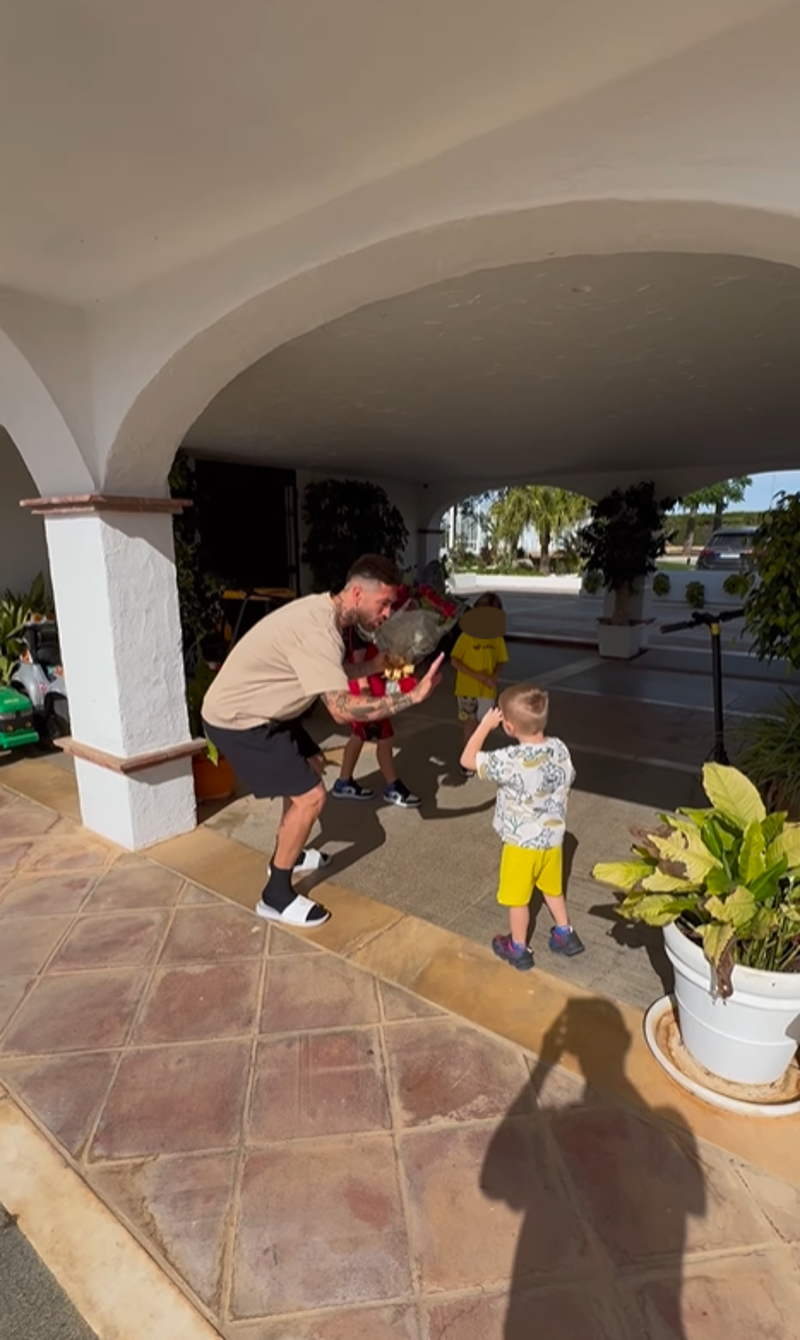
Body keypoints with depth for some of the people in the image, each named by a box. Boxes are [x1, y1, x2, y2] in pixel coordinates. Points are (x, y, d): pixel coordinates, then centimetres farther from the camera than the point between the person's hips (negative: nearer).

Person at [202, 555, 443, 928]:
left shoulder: (323, 610, 2)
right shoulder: (318, 630, -29)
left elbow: (333, 677, 12)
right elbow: (342, 709, -34)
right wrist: (413, 697, -33)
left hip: (260, 709, 10)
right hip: (238, 718, -10)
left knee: (312, 765, 22)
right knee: (310, 796, -10)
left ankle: (286, 854, 39)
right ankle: (276, 896, 8)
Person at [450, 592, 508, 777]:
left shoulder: (498, 638, -1)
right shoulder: (467, 635, -11)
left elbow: (500, 662, 8)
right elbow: (454, 661, -13)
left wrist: (494, 677, -14)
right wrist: (477, 675, -20)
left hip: (487, 690, 3)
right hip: (467, 688, -2)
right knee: (469, 723, 9)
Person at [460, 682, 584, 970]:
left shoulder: (511, 760, -31)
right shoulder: (560, 749, -11)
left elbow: (467, 759, -19)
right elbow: (566, 787, 4)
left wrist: (485, 724, -15)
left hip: (522, 843, -6)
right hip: (553, 837, 6)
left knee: (518, 898, 17)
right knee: (552, 888, 29)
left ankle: (518, 949, 35)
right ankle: (565, 935, 46)